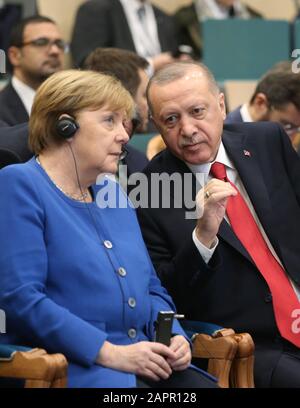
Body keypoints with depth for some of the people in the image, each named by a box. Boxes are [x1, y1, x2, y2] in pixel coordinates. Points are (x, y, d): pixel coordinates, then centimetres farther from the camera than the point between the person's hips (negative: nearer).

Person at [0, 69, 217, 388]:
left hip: (138, 361, 7)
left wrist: (173, 338, 2)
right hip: (69, 364, -7)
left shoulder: (112, 193, 21)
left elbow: (152, 288, 24)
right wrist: (109, 352, -17)